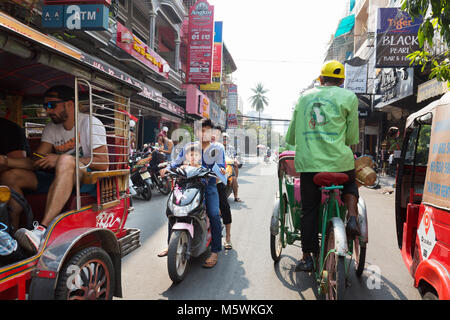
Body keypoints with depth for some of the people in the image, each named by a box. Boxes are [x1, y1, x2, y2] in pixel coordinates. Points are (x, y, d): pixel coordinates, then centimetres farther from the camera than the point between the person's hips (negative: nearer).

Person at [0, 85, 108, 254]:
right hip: (60, 180, 7)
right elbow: (37, 162, 7)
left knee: (66, 160, -37)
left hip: (89, 179, -6)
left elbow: (103, 163, -16)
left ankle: (42, 230, -45)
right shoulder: (51, 129, 14)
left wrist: (59, 159, -18)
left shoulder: (90, 123, -5)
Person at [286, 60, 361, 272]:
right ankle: (352, 218, 9)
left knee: (309, 210, 10)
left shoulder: (305, 97, 14)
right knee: (350, 184, 32)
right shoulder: (348, 97, 6)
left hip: (307, 162, 1)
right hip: (339, 161, -1)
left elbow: (292, 136, 17)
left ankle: (307, 258, 15)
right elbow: (352, 137, 5)